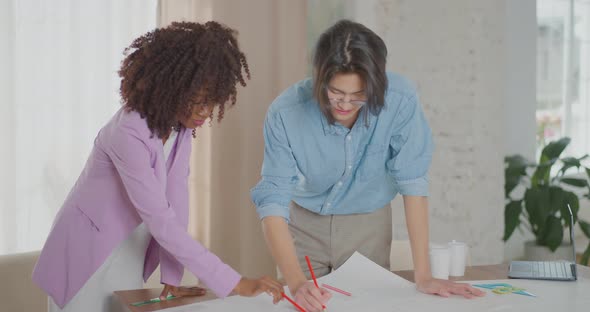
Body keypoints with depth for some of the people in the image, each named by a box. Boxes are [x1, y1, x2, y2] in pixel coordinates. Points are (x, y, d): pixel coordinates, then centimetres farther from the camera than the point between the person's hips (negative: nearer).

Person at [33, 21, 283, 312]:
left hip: (130, 261, 7)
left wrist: (172, 277, -11)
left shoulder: (181, 122, -8)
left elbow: (176, 197, -8)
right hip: (88, 259, -6)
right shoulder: (129, 133, -31)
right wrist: (235, 284, -35)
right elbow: (161, 223, -34)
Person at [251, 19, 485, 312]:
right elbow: (272, 202, -27)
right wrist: (296, 283, -41)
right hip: (303, 222, 0)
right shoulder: (285, 113, -28)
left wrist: (423, 276, -21)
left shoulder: (400, 99, -27)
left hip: (368, 224, 1)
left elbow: (412, 182, -20)